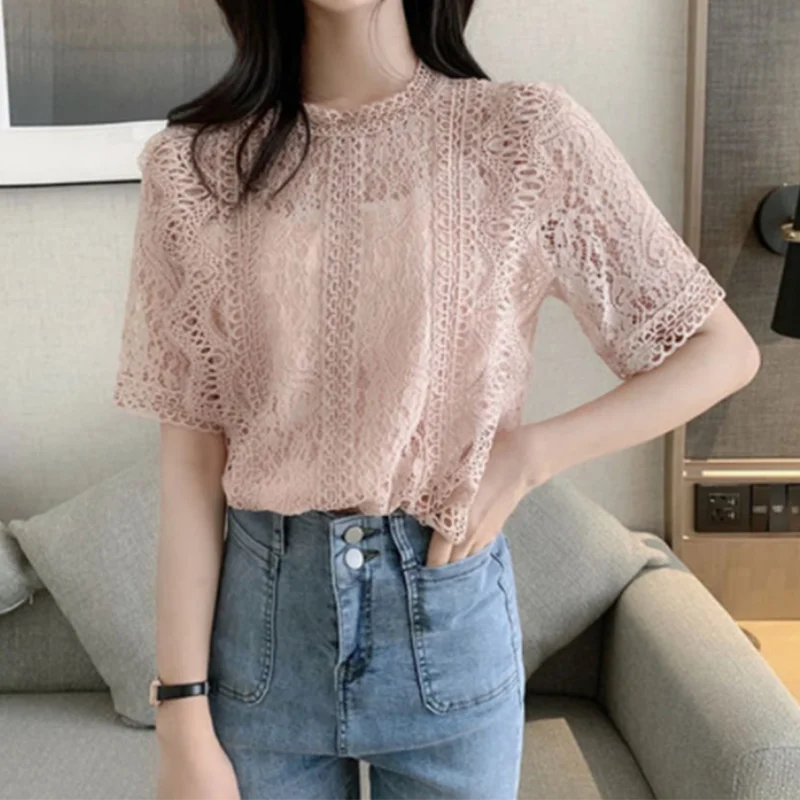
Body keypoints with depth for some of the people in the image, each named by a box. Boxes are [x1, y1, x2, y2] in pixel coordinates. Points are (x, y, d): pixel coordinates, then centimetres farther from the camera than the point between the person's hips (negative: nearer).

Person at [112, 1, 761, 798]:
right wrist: (181, 715, -5)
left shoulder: (525, 133, -6)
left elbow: (722, 351, -1)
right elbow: (190, 459, -4)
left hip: (449, 610, 0)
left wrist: (530, 455, -12)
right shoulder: (195, 163, -3)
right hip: (260, 606, 1)